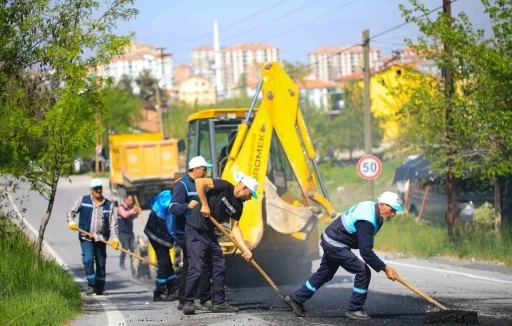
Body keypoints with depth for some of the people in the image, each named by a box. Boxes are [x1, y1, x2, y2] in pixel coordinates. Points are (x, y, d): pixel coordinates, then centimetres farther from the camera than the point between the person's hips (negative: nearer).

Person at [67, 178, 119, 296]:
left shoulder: (109, 205, 8)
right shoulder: (83, 200, 4)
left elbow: (113, 223, 5)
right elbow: (71, 212, 8)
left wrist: (114, 238, -7)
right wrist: (71, 221, -13)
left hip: (101, 239, 2)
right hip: (86, 238, -2)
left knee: (101, 263, 6)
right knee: (88, 260, -18)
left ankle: (100, 288, 17)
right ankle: (91, 286, -14)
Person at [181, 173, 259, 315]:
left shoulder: (238, 206, 7)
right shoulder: (225, 187, -16)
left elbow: (235, 228, 7)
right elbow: (199, 182, -23)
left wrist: (245, 249, -1)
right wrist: (204, 204, -22)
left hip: (209, 233, 9)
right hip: (195, 230, -9)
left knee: (219, 266, 8)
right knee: (196, 269, -12)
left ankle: (219, 303, 15)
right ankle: (188, 302, -1)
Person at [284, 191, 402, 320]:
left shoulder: (370, 206, -2)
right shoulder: (367, 221, -32)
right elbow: (366, 252, -34)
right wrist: (385, 268, -32)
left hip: (331, 240, 10)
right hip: (335, 245, -10)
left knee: (325, 274, 24)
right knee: (363, 272, -13)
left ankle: (296, 298, 37)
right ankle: (354, 310, -2)